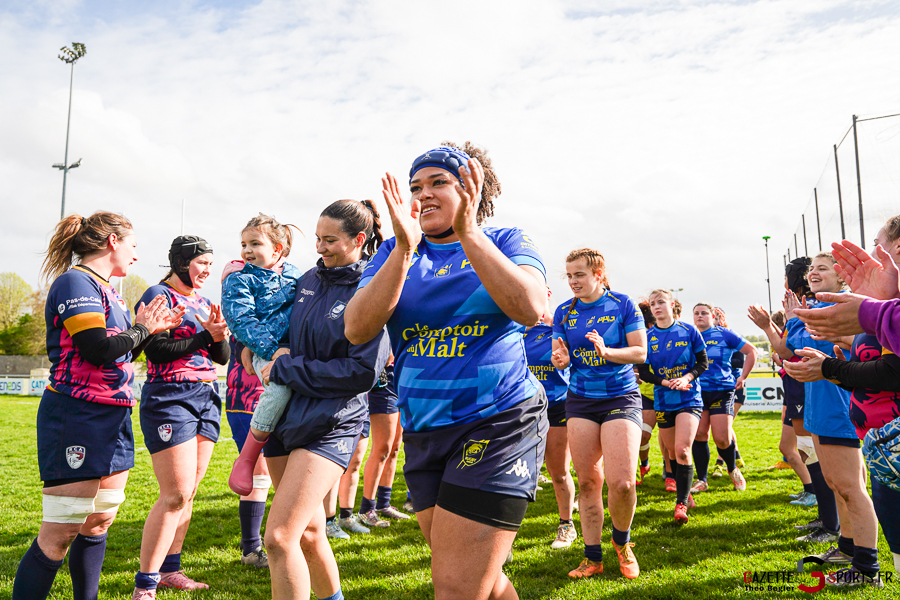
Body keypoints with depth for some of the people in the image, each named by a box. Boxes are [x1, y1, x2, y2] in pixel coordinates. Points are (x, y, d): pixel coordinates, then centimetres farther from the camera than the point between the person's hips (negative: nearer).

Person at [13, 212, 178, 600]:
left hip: (113, 421, 9)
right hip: (76, 420, -9)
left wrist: (148, 329, 10)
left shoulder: (105, 290, 17)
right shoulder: (75, 282, -10)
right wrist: (141, 329, -6)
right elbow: (99, 350, -21)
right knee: (59, 534, -6)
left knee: (99, 524, 14)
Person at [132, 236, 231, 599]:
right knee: (176, 494, -10)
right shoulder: (158, 295, -4)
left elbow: (223, 357, 13)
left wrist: (219, 337, -8)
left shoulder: (204, 302, 16)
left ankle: (169, 570, 22)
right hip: (169, 399, -7)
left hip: (207, 399, 7)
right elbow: (157, 351, -14)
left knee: (189, 492, 10)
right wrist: (206, 336, -16)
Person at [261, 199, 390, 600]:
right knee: (308, 530, 18)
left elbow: (364, 370, -18)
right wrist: (276, 353, 1)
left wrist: (284, 369, -14)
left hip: (331, 425, -7)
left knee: (279, 538, -13)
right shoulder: (309, 280, 8)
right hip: (285, 415, 7)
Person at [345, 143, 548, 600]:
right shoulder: (396, 253, 8)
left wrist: (469, 233, -24)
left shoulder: (505, 242, 1)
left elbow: (530, 308, -20)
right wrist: (405, 249, -18)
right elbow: (357, 330, -9)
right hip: (423, 431, 5)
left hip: (498, 423, -4)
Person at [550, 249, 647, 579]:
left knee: (621, 483, -14)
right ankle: (592, 557, 19)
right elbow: (559, 356, 7)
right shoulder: (564, 312, 5)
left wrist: (607, 351, -23)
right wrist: (561, 359, -17)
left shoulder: (623, 304, -4)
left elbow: (640, 353, -6)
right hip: (580, 400, 3)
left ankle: (621, 540, 16)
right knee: (588, 482, 4)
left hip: (621, 397, -3)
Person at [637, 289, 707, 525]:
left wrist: (686, 378, -15)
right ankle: (685, 494, 31)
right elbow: (643, 372, 0)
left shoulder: (688, 331, -2)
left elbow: (703, 362, 2)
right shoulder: (648, 337, 0)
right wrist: (667, 382, -14)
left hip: (689, 399, -2)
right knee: (672, 452, 11)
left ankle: (681, 503, -7)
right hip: (663, 402, 3)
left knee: (682, 449, -16)